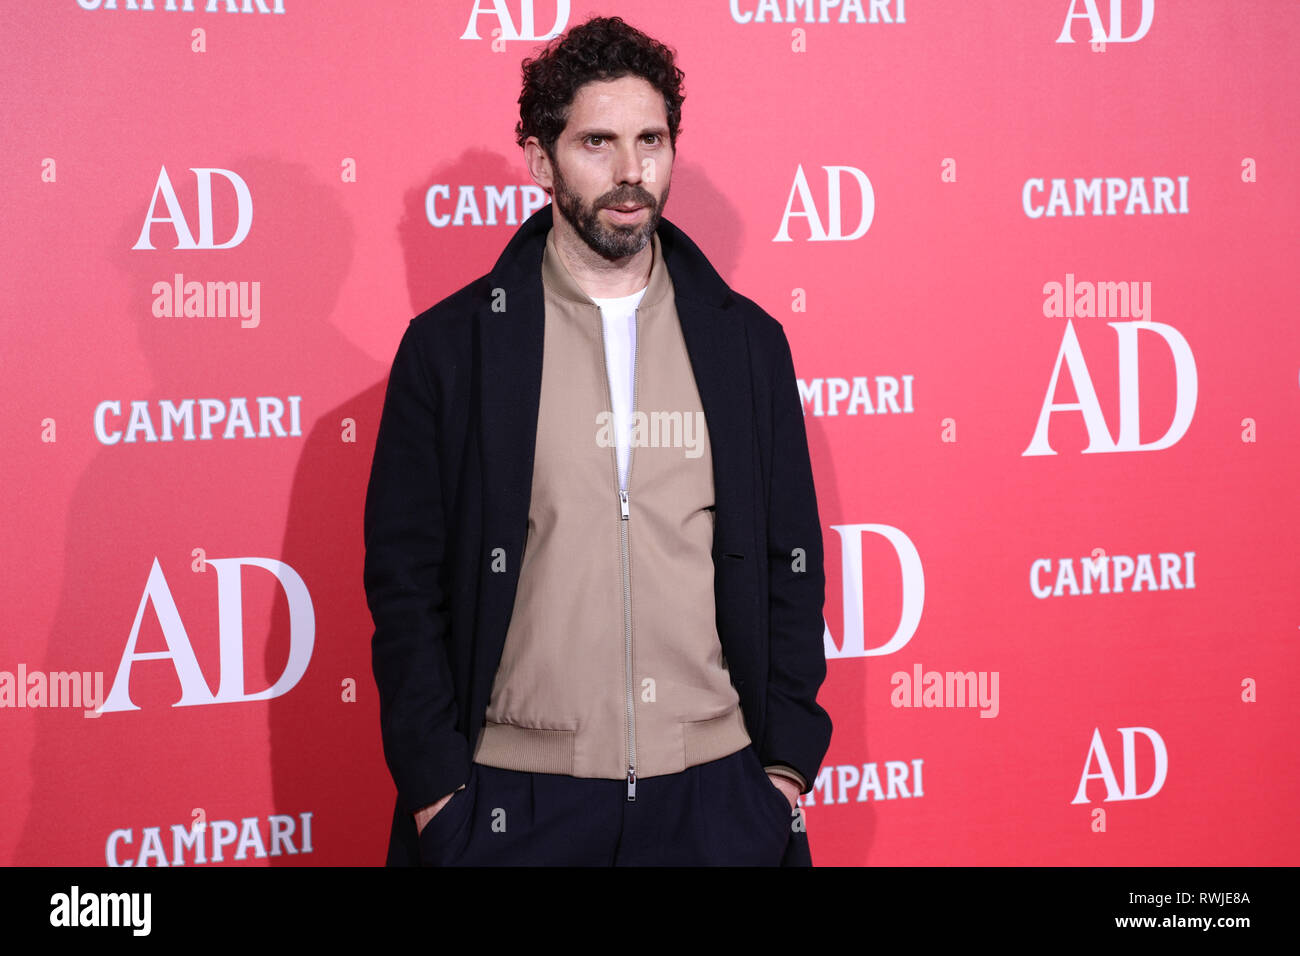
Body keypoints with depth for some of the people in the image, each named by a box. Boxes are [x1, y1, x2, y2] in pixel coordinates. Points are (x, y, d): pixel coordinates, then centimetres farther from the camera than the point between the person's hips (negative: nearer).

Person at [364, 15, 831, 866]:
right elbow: (406, 581, -2)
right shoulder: (449, 346, -2)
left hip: (716, 794, 2)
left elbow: (791, 565, 7)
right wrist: (435, 790, -6)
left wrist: (788, 764, 1)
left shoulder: (747, 341, 5)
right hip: (513, 801, -1)